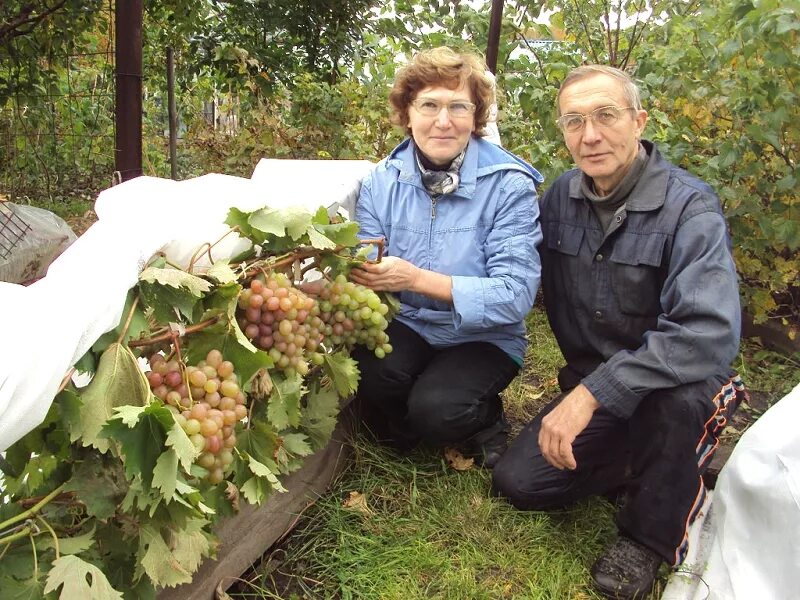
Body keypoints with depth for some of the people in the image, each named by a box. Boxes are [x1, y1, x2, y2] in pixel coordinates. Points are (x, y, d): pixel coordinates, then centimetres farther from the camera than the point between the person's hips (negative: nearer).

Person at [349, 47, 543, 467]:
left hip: (483, 338, -2)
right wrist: (360, 271, -32)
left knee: (434, 408, -28)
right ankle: (396, 436, 8)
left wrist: (416, 278, -33)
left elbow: (516, 294, -23)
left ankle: (485, 421, 9)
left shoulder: (510, 185, -16)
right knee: (373, 372, -28)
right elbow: (368, 270, -6)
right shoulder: (381, 182, -3)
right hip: (405, 326, 3)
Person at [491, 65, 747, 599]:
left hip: (677, 390, -4)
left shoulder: (689, 207, -21)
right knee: (517, 482, -10)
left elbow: (711, 334, -34)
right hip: (592, 385, 5)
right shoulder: (562, 197, -2)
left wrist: (594, 392, -37)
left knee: (676, 391, -38)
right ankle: (643, 468, 16)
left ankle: (652, 534, -9)